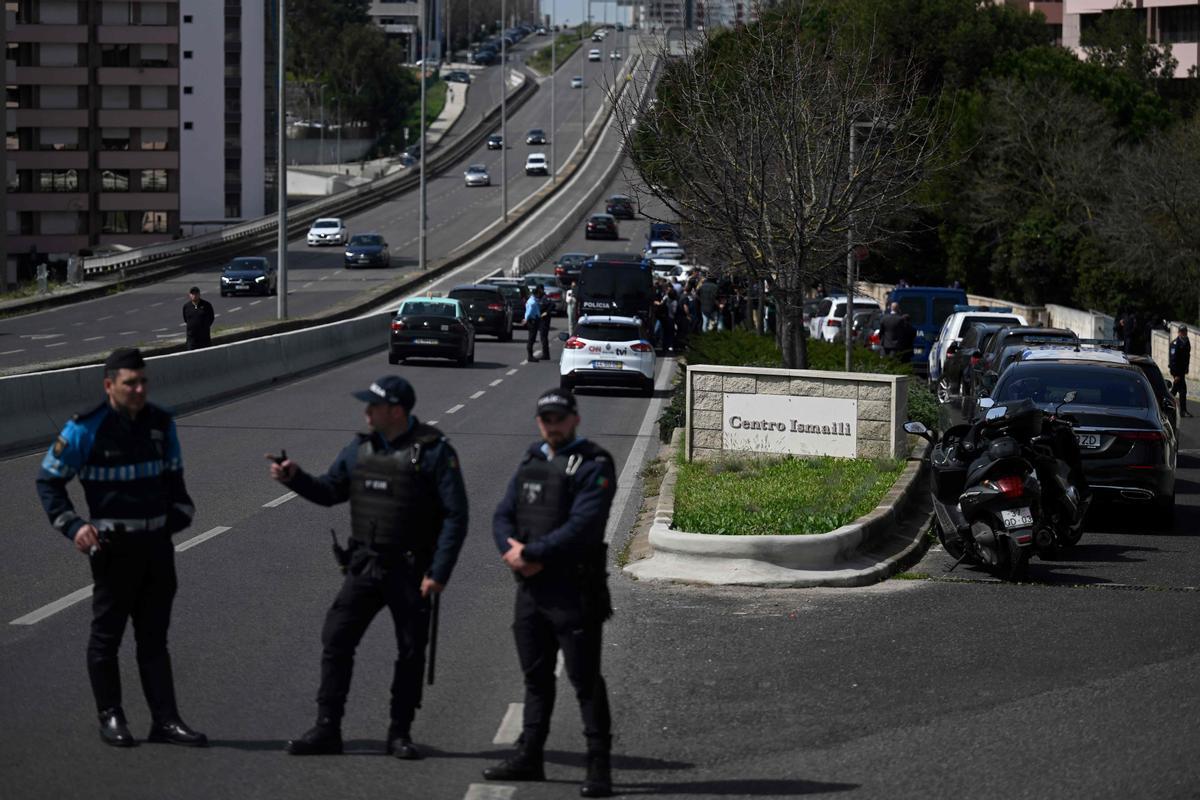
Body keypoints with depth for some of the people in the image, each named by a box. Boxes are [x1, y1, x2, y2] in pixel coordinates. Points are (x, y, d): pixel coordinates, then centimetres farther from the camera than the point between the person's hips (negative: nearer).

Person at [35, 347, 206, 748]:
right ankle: (111, 718, 15)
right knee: (106, 634, 4)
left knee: (154, 636, 8)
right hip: (114, 546, -5)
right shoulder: (86, 429, -11)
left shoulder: (161, 423, 5)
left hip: (157, 544, 5)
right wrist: (73, 526, -11)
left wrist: (180, 512, 10)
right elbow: (48, 479, -3)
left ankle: (165, 719, 10)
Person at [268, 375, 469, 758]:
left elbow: (455, 515, -11)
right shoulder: (360, 448, 8)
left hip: (410, 571, -4)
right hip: (364, 565, 4)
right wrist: (294, 477, -1)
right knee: (336, 640, -3)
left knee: (411, 651, 4)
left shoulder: (434, 451, -9)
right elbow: (330, 491, 17)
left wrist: (439, 572, -16)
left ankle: (400, 733, 17)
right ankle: (326, 729, 1)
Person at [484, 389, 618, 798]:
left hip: (573, 591, -7)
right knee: (536, 675, 15)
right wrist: (512, 551, -10)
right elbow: (503, 517, 11)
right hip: (530, 587, 7)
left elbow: (581, 527, -20)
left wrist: (529, 554, -17)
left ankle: (599, 767, -3)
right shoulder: (532, 462, 14)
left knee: (585, 679, -5)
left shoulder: (594, 466, -9)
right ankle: (529, 757, 24)